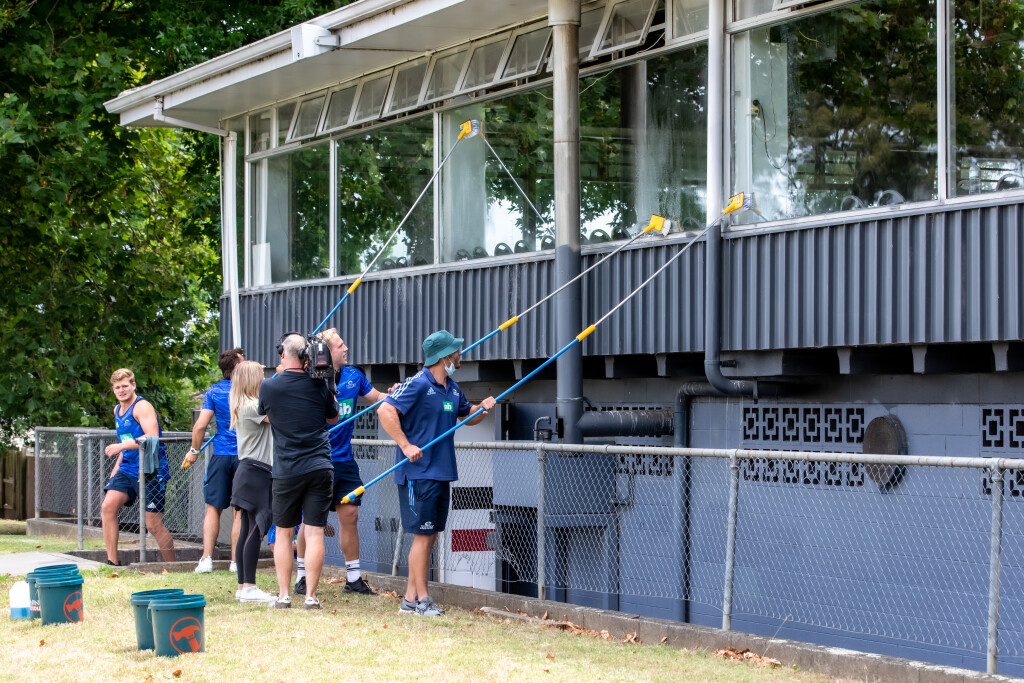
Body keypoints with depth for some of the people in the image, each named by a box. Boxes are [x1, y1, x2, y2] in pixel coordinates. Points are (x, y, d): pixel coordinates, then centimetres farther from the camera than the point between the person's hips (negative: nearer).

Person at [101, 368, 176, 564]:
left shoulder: (142, 407, -11)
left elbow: (152, 437, -25)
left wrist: (121, 446, -27)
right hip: (127, 470, 8)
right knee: (107, 506, -11)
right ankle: (112, 561, -6)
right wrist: (117, 466, 18)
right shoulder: (117, 410, 16)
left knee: (154, 525, -6)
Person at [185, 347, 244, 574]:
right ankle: (235, 561, 4)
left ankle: (206, 559, 1)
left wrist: (194, 450, 7)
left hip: (221, 455, 0)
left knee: (213, 508, 8)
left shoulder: (214, 391, -1)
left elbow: (201, 425, -5)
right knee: (240, 511, 4)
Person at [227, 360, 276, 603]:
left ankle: (243, 587, 11)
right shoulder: (252, 406, -14)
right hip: (256, 472, -10)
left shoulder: (242, 406, 15)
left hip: (248, 472, 10)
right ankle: (249, 588, -10)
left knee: (247, 531, 9)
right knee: (256, 530, -9)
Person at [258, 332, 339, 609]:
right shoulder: (319, 385, -2)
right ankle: (310, 595, -1)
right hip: (320, 467, 1)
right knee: (314, 533, 1)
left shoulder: (269, 387, -6)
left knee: (283, 533, 11)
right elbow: (333, 418, 15)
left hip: (286, 470, -1)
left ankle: (283, 594, 12)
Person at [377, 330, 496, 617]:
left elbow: (467, 415, 28)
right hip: (418, 472, -9)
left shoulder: (452, 388, 13)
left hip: (442, 472, 9)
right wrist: (406, 446, -24)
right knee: (422, 536, -4)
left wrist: (482, 408, 5)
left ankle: (410, 599, 18)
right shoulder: (418, 384, -14)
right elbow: (385, 411, -21)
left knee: (430, 536, 11)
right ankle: (422, 599, 3)